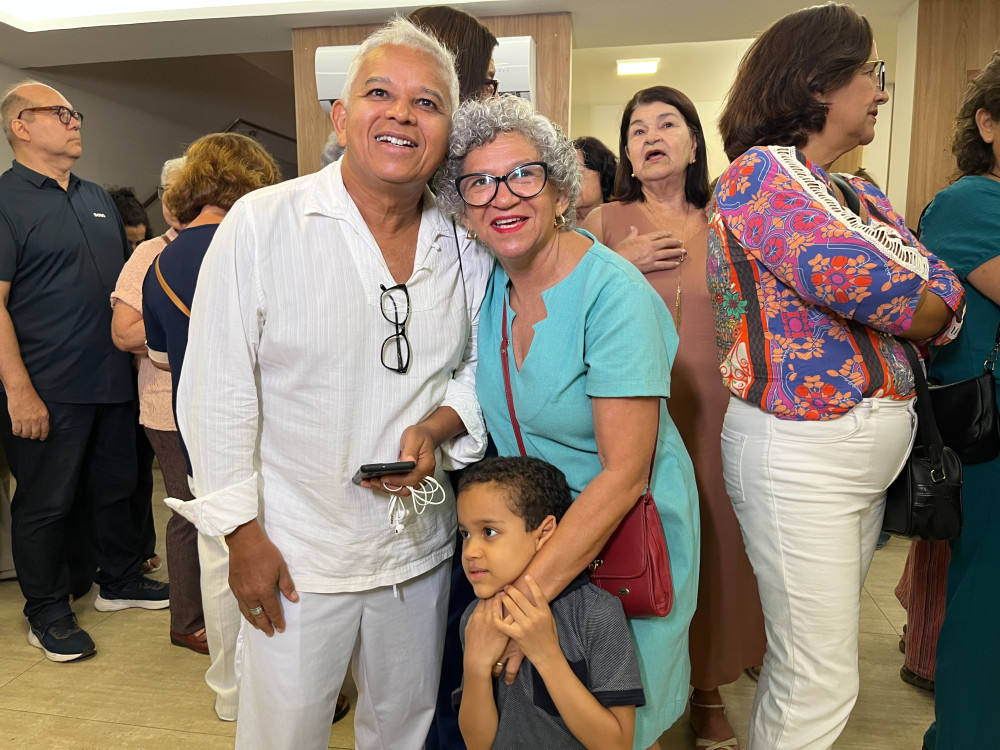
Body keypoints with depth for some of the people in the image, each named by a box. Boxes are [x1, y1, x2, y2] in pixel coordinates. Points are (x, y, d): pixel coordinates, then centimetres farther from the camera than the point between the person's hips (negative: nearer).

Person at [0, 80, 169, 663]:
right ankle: (48, 613, 24)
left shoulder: (98, 199, 15)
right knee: (47, 502, 7)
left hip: (113, 380, 7)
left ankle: (120, 580, 35)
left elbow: (127, 275, 25)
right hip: (47, 391, -7)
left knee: (115, 487, 17)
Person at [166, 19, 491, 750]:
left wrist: (439, 425, -13)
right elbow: (218, 391, -10)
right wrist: (243, 530, -9)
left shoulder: (467, 246, -1)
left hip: (422, 543, 4)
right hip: (298, 550, -3)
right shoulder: (262, 223, -13)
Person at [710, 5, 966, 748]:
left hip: (874, 449, 8)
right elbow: (881, 291, -18)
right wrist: (927, 300, 1)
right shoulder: (760, 173, -11)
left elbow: (947, 300, 7)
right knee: (819, 684, 1)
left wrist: (932, 305, -11)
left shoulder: (863, 198, 14)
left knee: (810, 655, 19)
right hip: (799, 453, -8)